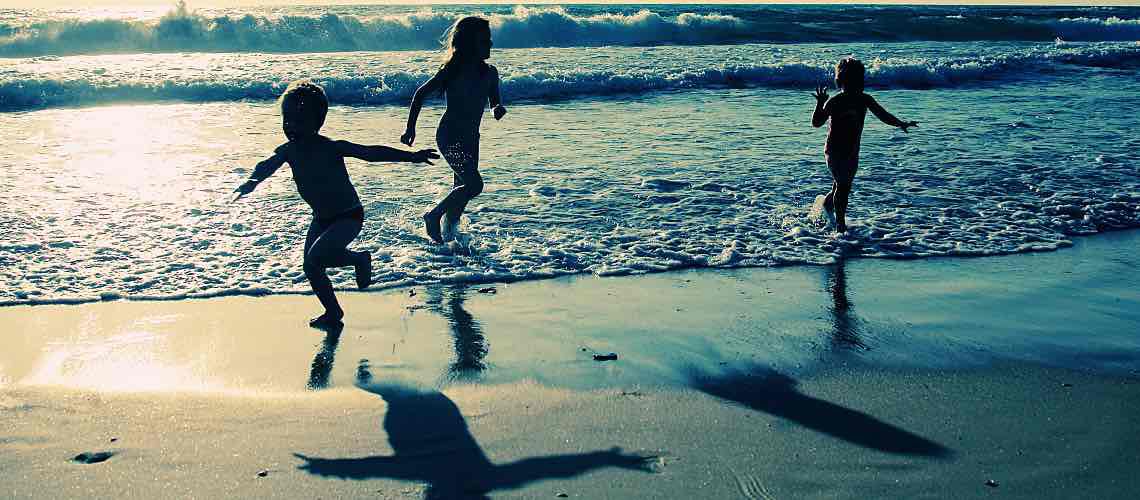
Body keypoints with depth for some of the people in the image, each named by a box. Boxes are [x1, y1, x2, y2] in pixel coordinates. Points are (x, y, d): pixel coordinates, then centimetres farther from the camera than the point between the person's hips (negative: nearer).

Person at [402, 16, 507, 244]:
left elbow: (495, 102, 15)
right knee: (474, 184, -17)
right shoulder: (452, 70, -13)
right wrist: (410, 128, -8)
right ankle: (433, 216, -1)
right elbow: (421, 93, -6)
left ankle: (449, 232, 22)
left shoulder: (489, 73, 5)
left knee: (462, 188, 9)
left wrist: (499, 109, -11)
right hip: (450, 136, -7)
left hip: (470, 139, 7)